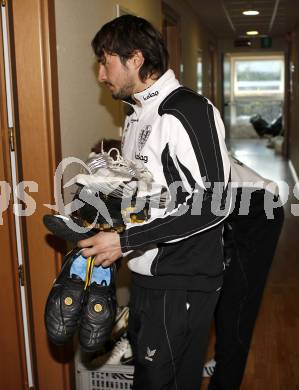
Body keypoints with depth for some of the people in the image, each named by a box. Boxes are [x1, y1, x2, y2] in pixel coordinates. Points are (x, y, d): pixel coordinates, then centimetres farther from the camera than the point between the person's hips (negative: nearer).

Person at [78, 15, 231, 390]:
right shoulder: (135, 116, 13)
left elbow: (213, 204, -23)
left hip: (182, 284, -8)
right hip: (145, 274, 8)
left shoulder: (189, 110, -17)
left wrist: (125, 241, -23)